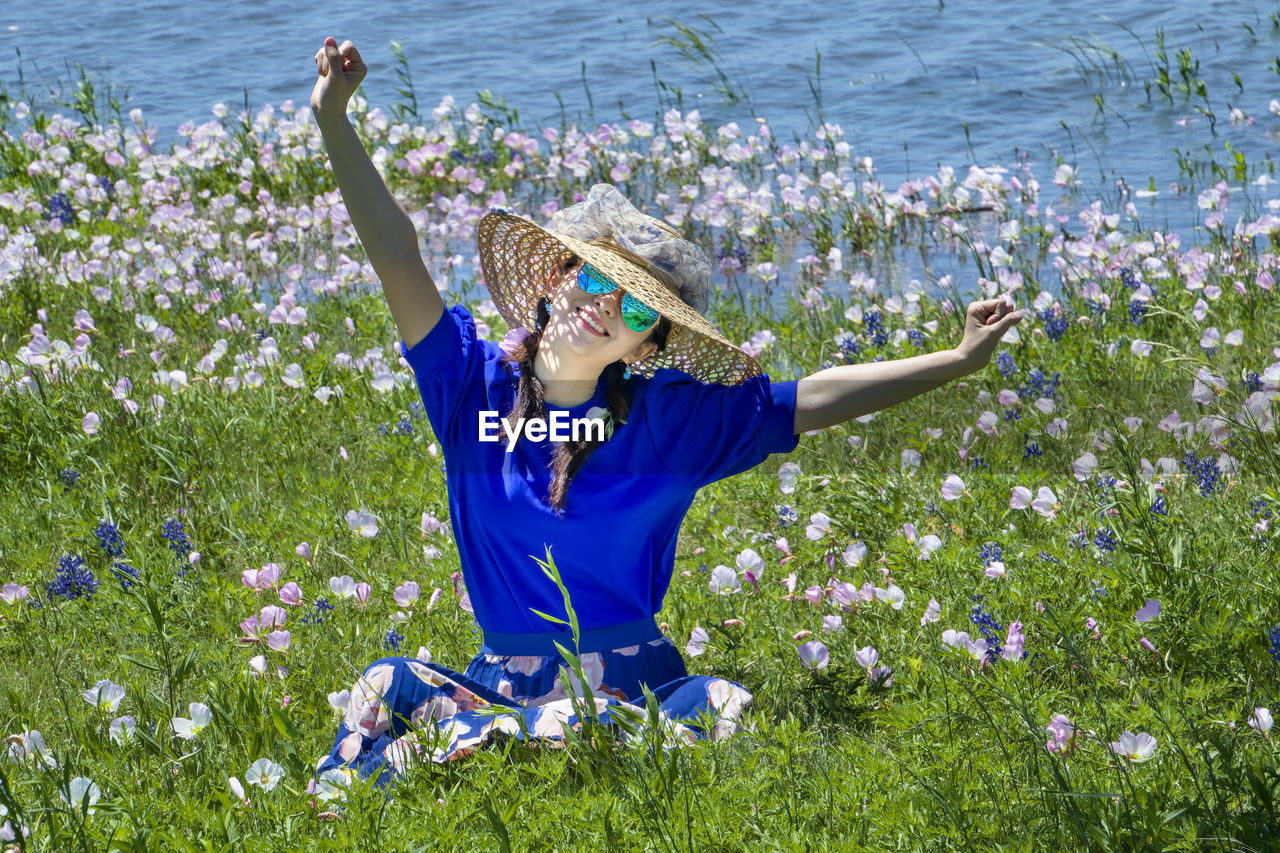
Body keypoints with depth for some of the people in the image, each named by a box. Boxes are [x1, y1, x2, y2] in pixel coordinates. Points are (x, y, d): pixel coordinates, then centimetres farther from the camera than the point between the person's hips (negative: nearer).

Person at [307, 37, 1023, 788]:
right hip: (505, 684, 0)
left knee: (717, 710, -32)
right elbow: (399, 260, -6)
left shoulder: (670, 420, 0)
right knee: (392, 690, -29)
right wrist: (335, 123, -14)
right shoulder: (476, 390, 0)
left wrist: (959, 361, -1)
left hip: (634, 688, 0)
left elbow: (815, 401, 2)